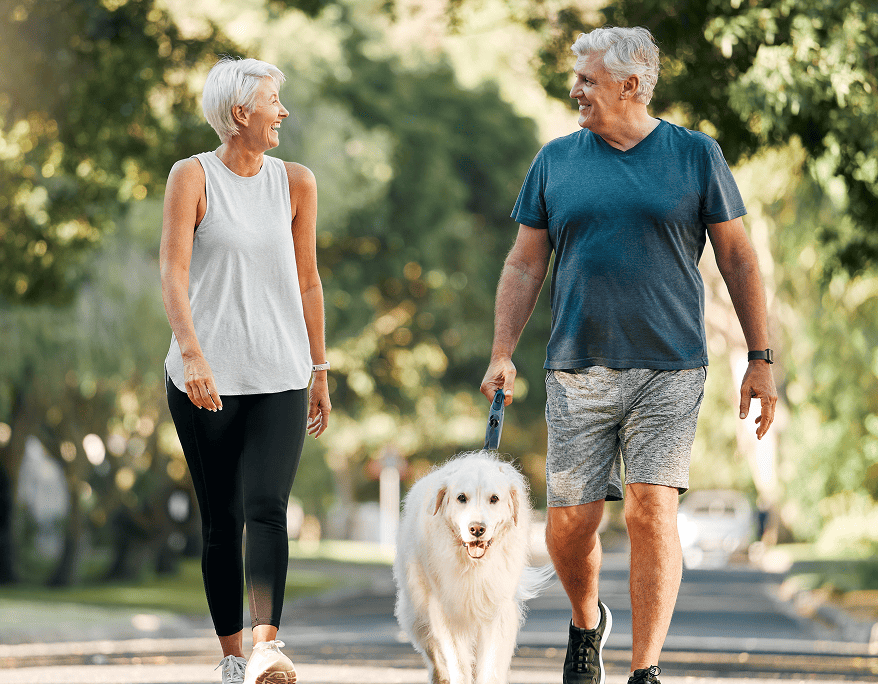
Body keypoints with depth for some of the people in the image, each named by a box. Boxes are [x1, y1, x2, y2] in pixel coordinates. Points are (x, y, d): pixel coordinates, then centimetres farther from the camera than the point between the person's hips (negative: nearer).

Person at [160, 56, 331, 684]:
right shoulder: (193, 177, -1)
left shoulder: (295, 182, 9)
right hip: (205, 378, -1)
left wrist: (320, 373, 16)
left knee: (267, 508, -16)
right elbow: (174, 271, -11)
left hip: (280, 378, 1)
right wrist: (193, 353, -26)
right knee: (221, 520, 4)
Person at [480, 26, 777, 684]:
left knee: (652, 511, -12)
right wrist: (502, 355, 3)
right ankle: (588, 623, 31)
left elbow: (739, 259, 6)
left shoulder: (695, 155, 3)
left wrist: (761, 359, 2)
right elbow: (525, 265, 13)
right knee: (571, 522, 1)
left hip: (669, 370, -2)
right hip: (577, 371, 2)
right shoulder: (556, 160, 9)